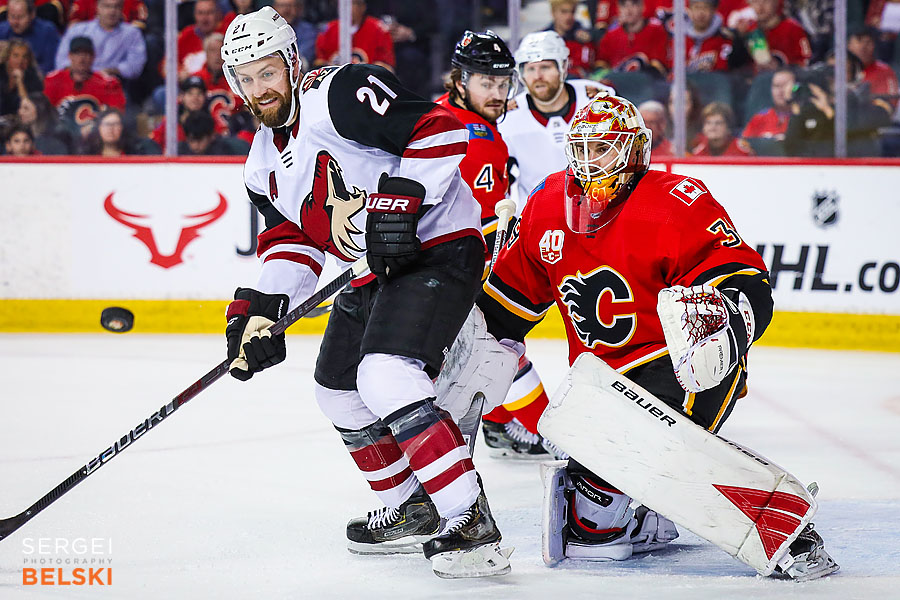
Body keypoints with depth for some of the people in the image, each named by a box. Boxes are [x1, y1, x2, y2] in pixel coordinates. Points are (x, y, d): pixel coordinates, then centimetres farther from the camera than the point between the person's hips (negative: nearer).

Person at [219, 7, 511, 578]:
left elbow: (441, 130, -23)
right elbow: (290, 242, 16)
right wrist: (261, 307, 1)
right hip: (379, 271, 11)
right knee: (339, 390, 19)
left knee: (385, 377, -27)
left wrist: (399, 201, -27)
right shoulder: (265, 161, 13)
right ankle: (411, 509, 33)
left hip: (439, 247, -11)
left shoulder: (342, 94, -16)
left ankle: (473, 525, -26)